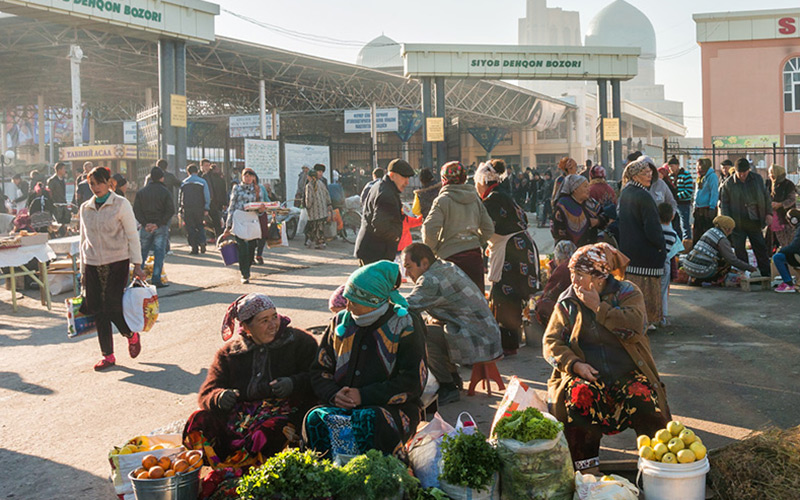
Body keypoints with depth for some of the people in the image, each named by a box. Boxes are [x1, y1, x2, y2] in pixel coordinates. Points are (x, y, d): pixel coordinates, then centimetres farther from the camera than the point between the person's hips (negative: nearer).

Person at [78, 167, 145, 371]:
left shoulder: (121, 204, -4)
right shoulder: (85, 208, 9)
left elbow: (132, 236, -3)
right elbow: (84, 239, 17)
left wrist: (137, 265, -7)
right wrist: (82, 267, 15)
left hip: (117, 262, -4)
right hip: (92, 264, 4)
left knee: (113, 307, -9)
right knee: (98, 310, 2)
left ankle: (131, 335, 21)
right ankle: (107, 355, 12)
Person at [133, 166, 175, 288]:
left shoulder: (141, 192, 4)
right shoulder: (165, 192, -4)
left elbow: (136, 211, -1)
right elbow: (170, 210, -11)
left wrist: (145, 223, -5)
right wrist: (159, 223, -10)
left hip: (146, 227, 3)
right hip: (161, 227, -3)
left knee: (142, 252, 13)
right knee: (159, 253, 1)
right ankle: (156, 279, -3)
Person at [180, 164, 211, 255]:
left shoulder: (184, 183, 5)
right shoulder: (202, 182, 0)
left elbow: (180, 197, 8)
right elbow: (207, 196, -5)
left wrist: (180, 208, 13)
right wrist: (206, 209, -4)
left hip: (187, 209, 0)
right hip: (199, 208, 0)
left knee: (190, 228, 4)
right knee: (200, 226, 14)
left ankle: (194, 248, 0)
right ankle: (202, 242, -8)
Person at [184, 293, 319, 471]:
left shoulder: (300, 341, 9)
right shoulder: (228, 353, 14)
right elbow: (206, 394, 9)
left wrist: (293, 384, -18)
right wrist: (219, 398, -16)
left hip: (286, 409, -3)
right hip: (240, 412, 3)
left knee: (272, 430, -38)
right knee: (198, 421, -24)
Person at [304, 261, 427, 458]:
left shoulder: (405, 325, -1)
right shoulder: (340, 322, 13)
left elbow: (413, 382, -7)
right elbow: (320, 370, 17)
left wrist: (364, 396, -13)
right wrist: (333, 394, -6)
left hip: (392, 408, -4)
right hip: (343, 407, 4)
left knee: (371, 421, -37)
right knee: (315, 419, -27)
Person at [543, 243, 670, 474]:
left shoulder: (627, 293, 5)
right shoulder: (567, 301, 10)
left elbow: (634, 327, -15)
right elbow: (551, 342, 3)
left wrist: (597, 307, -12)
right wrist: (575, 364, -14)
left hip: (627, 374, 0)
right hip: (587, 376, 1)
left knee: (643, 399, -30)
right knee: (578, 397, -31)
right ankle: (587, 472, -27)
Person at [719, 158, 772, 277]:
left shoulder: (757, 179, 4)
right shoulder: (728, 184, -2)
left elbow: (766, 196, 13)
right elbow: (723, 203, 2)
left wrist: (768, 213, 6)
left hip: (755, 221, 2)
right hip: (737, 223, -2)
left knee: (761, 248, 6)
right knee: (739, 250, 2)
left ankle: (766, 275, 13)